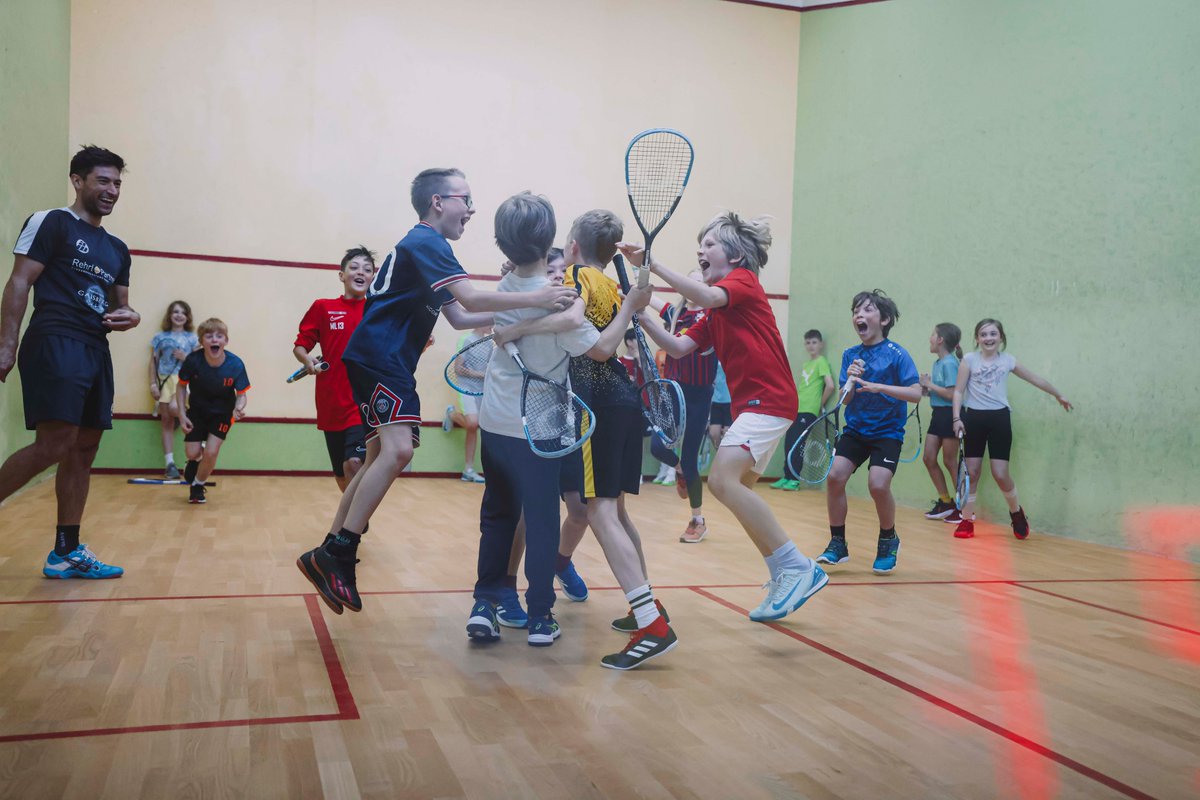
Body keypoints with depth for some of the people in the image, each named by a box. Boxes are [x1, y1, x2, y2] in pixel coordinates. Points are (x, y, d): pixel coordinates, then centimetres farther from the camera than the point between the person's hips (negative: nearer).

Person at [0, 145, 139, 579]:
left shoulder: (117, 249, 22)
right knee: (53, 445, -19)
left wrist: (129, 315, 3)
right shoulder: (50, 223, 1)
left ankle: (66, 552, 12)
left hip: (96, 351, 8)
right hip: (55, 344, -7)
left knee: (83, 450, 6)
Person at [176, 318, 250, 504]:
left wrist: (238, 408, -37)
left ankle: (198, 486, 19)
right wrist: (182, 415, -11)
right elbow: (182, 386, -7)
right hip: (197, 410, 1)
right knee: (192, 453, -2)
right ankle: (195, 460, 39)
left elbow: (241, 394, -14)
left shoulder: (236, 365, -26)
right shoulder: (193, 361, -24)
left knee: (211, 452, -10)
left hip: (222, 413, -1)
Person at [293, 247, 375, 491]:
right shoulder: (323, 308, 3)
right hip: (331, 404, 2)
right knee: (342, 476, 12)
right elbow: (299, 345, 8)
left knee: (354, 463, -22)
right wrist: (308, 360, -14)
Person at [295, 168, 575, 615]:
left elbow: (459, 318, 21)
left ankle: (329, 557, 18)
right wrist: (535, 299, -24)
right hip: (377, 358, -11)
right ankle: (337, 555, -22)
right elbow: (471, 299, -23)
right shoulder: (426, 242, -10)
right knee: (398, 449, -25)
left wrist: (518, 311, 14)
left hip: (389, 363, 11)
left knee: (381, 458, 12)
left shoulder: (428, 247, 21)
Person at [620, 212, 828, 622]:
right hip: (748, 404, 10)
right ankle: (783, 584, 24)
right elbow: (679, 347, 12)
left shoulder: (744, 280, -4)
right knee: (738, 494, 14)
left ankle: (798, 568, -17)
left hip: (768, 399, -10)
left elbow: (708, 296, -25)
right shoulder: (714, 315, 20)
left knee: (723, 478, -24)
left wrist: (652, 264, -24)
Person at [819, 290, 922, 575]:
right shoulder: (850, 355, 4)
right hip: (855, 429, 4)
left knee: (878, 484, -20)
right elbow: (845, 400, 3)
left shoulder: (896, 354, -10)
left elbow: (916, 393, -18)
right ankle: (837, 544, 4)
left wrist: (879, 387, -29)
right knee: (834, 476, -13)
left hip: (887, 431, -4)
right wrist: (851, 381, -17)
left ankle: (888, 542, 9)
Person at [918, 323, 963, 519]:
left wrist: (930, 384, -14)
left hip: (949, 415, -9)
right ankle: (945, 502, 19)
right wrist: (926, 389, -2)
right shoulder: (938, 363, 11)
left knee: (950, 462, -1)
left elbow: (952, 394, -22)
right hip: (938, 414, 9)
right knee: (929, 459, 9)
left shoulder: (949, 363, -15)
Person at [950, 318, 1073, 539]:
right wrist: (957, 418, -12)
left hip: (999, 418, 0)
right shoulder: (969, 360, 0)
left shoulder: (1007, 360, 6)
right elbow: (958, 391, 0)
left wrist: (1059, 396, 30)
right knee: (971, 472, 1)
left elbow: (1035, 379, 18)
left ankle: (1016, 513, 22)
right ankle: (967, 520, 11)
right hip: (974, 418, 0)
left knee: (1000, 474, -4)